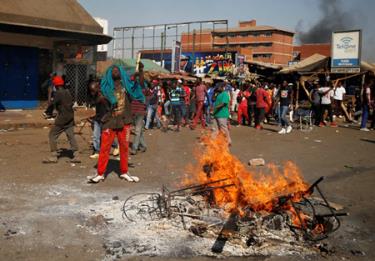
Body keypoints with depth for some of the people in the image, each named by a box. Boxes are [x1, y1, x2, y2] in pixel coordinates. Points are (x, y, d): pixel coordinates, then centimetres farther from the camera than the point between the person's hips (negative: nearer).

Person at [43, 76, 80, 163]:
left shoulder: (58, 93, -13)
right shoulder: (67, 92, 9)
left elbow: (53, 105, -11)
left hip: (62, 118, -7)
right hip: (70, 117, 7)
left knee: (52, 135, 3)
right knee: (71, 136, 7)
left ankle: (53, 156, 2)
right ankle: (75, 156, 4)